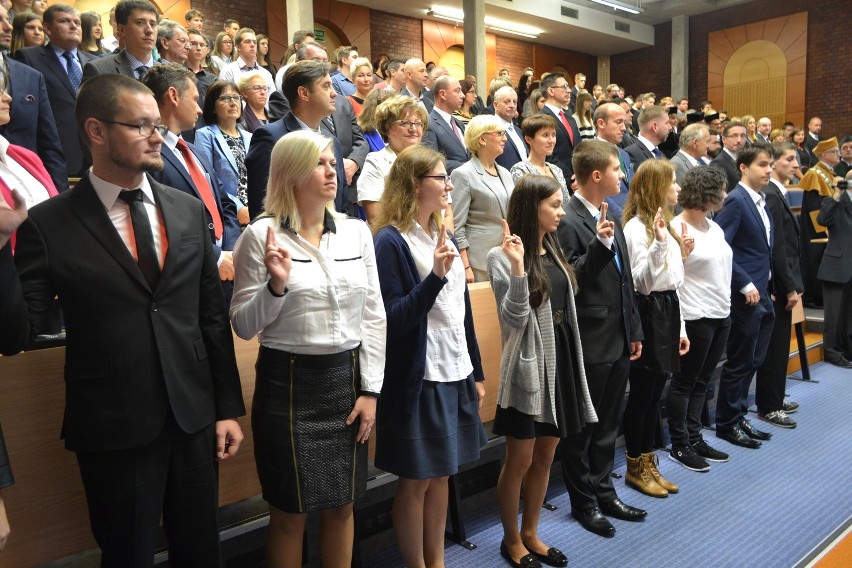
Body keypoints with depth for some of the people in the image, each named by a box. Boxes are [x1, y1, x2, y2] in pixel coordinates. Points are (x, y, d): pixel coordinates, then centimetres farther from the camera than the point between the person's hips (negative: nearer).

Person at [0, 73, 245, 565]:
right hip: (113, 430, -3)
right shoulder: (48, 225, -8)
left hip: (195, 416, 3)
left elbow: (213, 315, 5)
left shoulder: (189, 211, 2)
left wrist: (228, 407, 6)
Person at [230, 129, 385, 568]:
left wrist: (369, 389, 2)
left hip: (347, 377, 4)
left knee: (342, 505, 16)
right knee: (290, 512, 11)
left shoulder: (357, 232, 4)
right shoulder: (261, 235, -7)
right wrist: (276, 286, -23)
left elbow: (373, 316, 5)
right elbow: (244, 326, -6)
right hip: (289, 382, -3)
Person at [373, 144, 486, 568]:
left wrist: (476, 371, 16)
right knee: (416, 480, 7)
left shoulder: (444, 236, 10)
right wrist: (435, 276, -29)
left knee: (441, 474, 17)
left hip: (455, 374, 7)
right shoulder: (391, 241, -12)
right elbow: (395, 320, -18)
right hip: (419, 379, -7)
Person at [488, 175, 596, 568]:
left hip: (560, 362, 7)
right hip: (528, 366, -7)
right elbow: (514, 317, -20)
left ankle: (530, 534, 33)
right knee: (519, 461, 6)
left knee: (545, 458, 16)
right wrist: (518, 267, -29)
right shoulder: (503, 256, -12)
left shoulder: (553, 251, 9)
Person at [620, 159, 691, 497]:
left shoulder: (665, 224, 14)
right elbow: (643, 284, -18)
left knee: (655, 394, 15)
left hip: (668, 311, 9)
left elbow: (673, 284, 17)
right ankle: (635, 468, 18)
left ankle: (648, 463, 27)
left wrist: (680, 327, 17)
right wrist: (659, 245, -30)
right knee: (641, 394, 2)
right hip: (648, 314, -9)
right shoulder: (636, 228, -13)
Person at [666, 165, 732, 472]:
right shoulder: (677, 228, -13)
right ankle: (679, 446, 16)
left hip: (722, 314, 8)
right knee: (684, 382, 4)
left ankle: (695, 439, 25)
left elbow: (723, 264, 18)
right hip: (695, 317, -8)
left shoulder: (714, 227, 12)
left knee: (701, 381, 14)